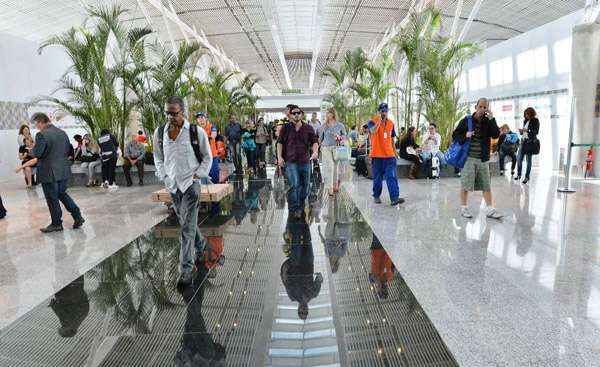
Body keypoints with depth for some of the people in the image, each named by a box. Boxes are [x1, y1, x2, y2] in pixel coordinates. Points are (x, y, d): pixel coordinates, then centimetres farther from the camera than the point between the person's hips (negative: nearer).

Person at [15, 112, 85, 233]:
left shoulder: (42, 135, -16)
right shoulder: (63, 133, 7)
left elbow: (36, 153, -19)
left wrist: (33, 148, 4)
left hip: (50, 173, -7)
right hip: (64, 171, 7)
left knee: (52, 199, 6)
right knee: (62, 194, 21)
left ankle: (56, 224, 17)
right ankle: (77, 216, 13)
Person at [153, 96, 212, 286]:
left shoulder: (196, 132, -7)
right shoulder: (160, 132, 4)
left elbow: (207, 157, 2)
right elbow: (158, 157, 17)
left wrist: (198, 175, -5)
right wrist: (163, 176, 6)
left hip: (190, 183, -5)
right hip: (172, 185, 5)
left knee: (187, 228, -9)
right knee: (186, 223, 18)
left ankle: (186, 271, -6)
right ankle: (200, 245, 46)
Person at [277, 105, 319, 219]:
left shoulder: (308, 128, 7)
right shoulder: (286, 128, 4)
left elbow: (314, 141, 6)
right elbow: (280, 142, 7)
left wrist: (315, 151, -14)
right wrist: (279, 157, -3)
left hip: (305, 161, 3)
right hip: (291, 161, -3)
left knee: (305, 185, 12)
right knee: (294, 185, -15)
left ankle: (300, 206, 32)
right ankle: (294, 209, -3)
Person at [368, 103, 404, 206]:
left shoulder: (391, 123, 13)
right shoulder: (372, 121, -2)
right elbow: (373, 131, -25)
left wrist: (395, 152, 20)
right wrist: (379, 120, -20)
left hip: (389, 155, 3)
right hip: (377, 155, -3)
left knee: (392, 177, -8)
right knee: (377, 178, 8)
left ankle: (394, 198, -14)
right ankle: (376, 196, 24)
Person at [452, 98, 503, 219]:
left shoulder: (488, 122, 7)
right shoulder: (467, 120, 0)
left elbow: (496, 135, -7)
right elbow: (455, 134, 3)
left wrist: (491, 119, -12)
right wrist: (465, 136, -16)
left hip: (483, 159, 3)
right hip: (469, 157, -3)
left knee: (486, 185, 5)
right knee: (465, 184, 2)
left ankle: (490, 209, 10)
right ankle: (463, 208, 14)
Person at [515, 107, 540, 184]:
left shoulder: (535, 121, -5)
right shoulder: (525, 121, 12)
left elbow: (536, 132, -11)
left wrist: (527, 130, -22)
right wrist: (521, 131, -2)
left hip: (530, 142, -6)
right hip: (523, 141, 6)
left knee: (529, 160, 1)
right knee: (519, 159, 3)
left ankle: (527, 177, 8)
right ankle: (519, 174, 17)